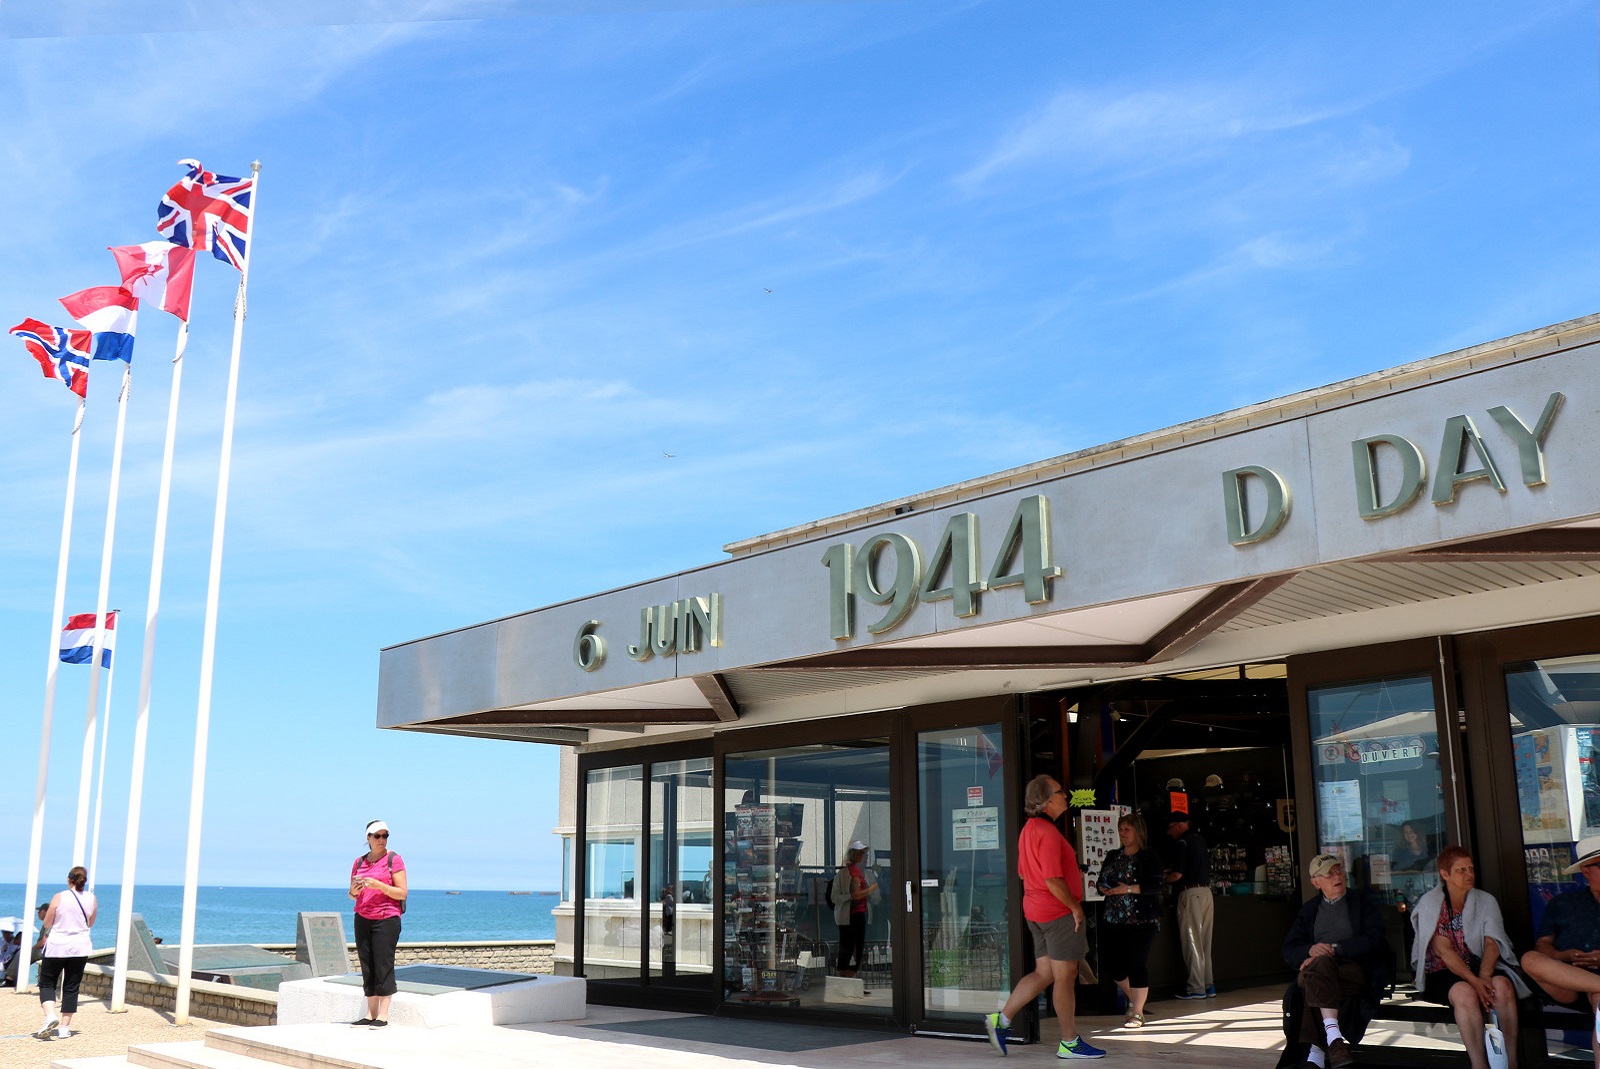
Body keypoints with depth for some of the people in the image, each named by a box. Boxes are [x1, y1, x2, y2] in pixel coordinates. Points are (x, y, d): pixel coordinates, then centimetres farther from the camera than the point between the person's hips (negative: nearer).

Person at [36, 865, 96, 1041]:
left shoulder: (59, 898, -10)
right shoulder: (91, 899, -1)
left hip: (56, 947, -2)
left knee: (46, 983, 11)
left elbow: (47, 923, -1)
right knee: (71, 988, 9)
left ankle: (50, 1014, -12)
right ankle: (64, 1027, 8)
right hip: (80, 948, 2)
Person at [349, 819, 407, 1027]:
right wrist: (354, 890, -5)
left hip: (387, 919, -5)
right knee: (367, 967, 3)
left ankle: (383, 1015, -4)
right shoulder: (359, 862, 13)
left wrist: (379, 885, -19)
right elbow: (352, 894, 19)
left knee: (383, 966, -7)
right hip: (362, 919, 5)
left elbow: (402, 893, -6)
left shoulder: (393, 859, -1)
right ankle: (370, 1014, 8)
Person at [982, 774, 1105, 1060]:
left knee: (1043, 972, 13)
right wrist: (1075, 907, -12)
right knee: (1065, 975, 0)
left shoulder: (1029, 828, 13)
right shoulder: (1048, 832, -19)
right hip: (1058, 911, -10)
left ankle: (1001, 1020, 10)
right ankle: (1069, 1042, 9)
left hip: (1036, 909, 10)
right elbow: (1052, 880, -24)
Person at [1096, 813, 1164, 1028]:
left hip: (1140, 921, -6)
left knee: (1137, 965, -4)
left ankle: (1137, 1013, 8)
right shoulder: (1113, 857, 14)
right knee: (1111, 963, 6)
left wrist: (1129, 888, -22)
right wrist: (1102, 887, -3)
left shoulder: (1149, 857, -5)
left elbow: (1156, 885, -15)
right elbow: (1102, 881, 20)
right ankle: (1133, 998, 29)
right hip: (1112, 919, 6)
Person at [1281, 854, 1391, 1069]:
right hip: (1319, 968, 3)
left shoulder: (1365, 901, 16)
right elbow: (1289, 949, 13)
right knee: (1320, 963, -36)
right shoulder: (1309, 910, 24)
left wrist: (1334, 949, -13)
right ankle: (1333, 1038, -48)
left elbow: (1373, 941, -1)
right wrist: (1310, 950, -12)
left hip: (1356, 971, -2)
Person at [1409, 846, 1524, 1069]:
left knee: (1502, 985, -30)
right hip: (1442, 973, -3)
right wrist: (1474, 981, -23)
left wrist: (1484, 977, -21)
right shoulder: (1430, 903, -2)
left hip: (1480, 968, 3)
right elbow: (1443, 950, -11)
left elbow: (1492, 943, -2)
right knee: (1465, 992, -35)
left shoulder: (1486, 901, 10)